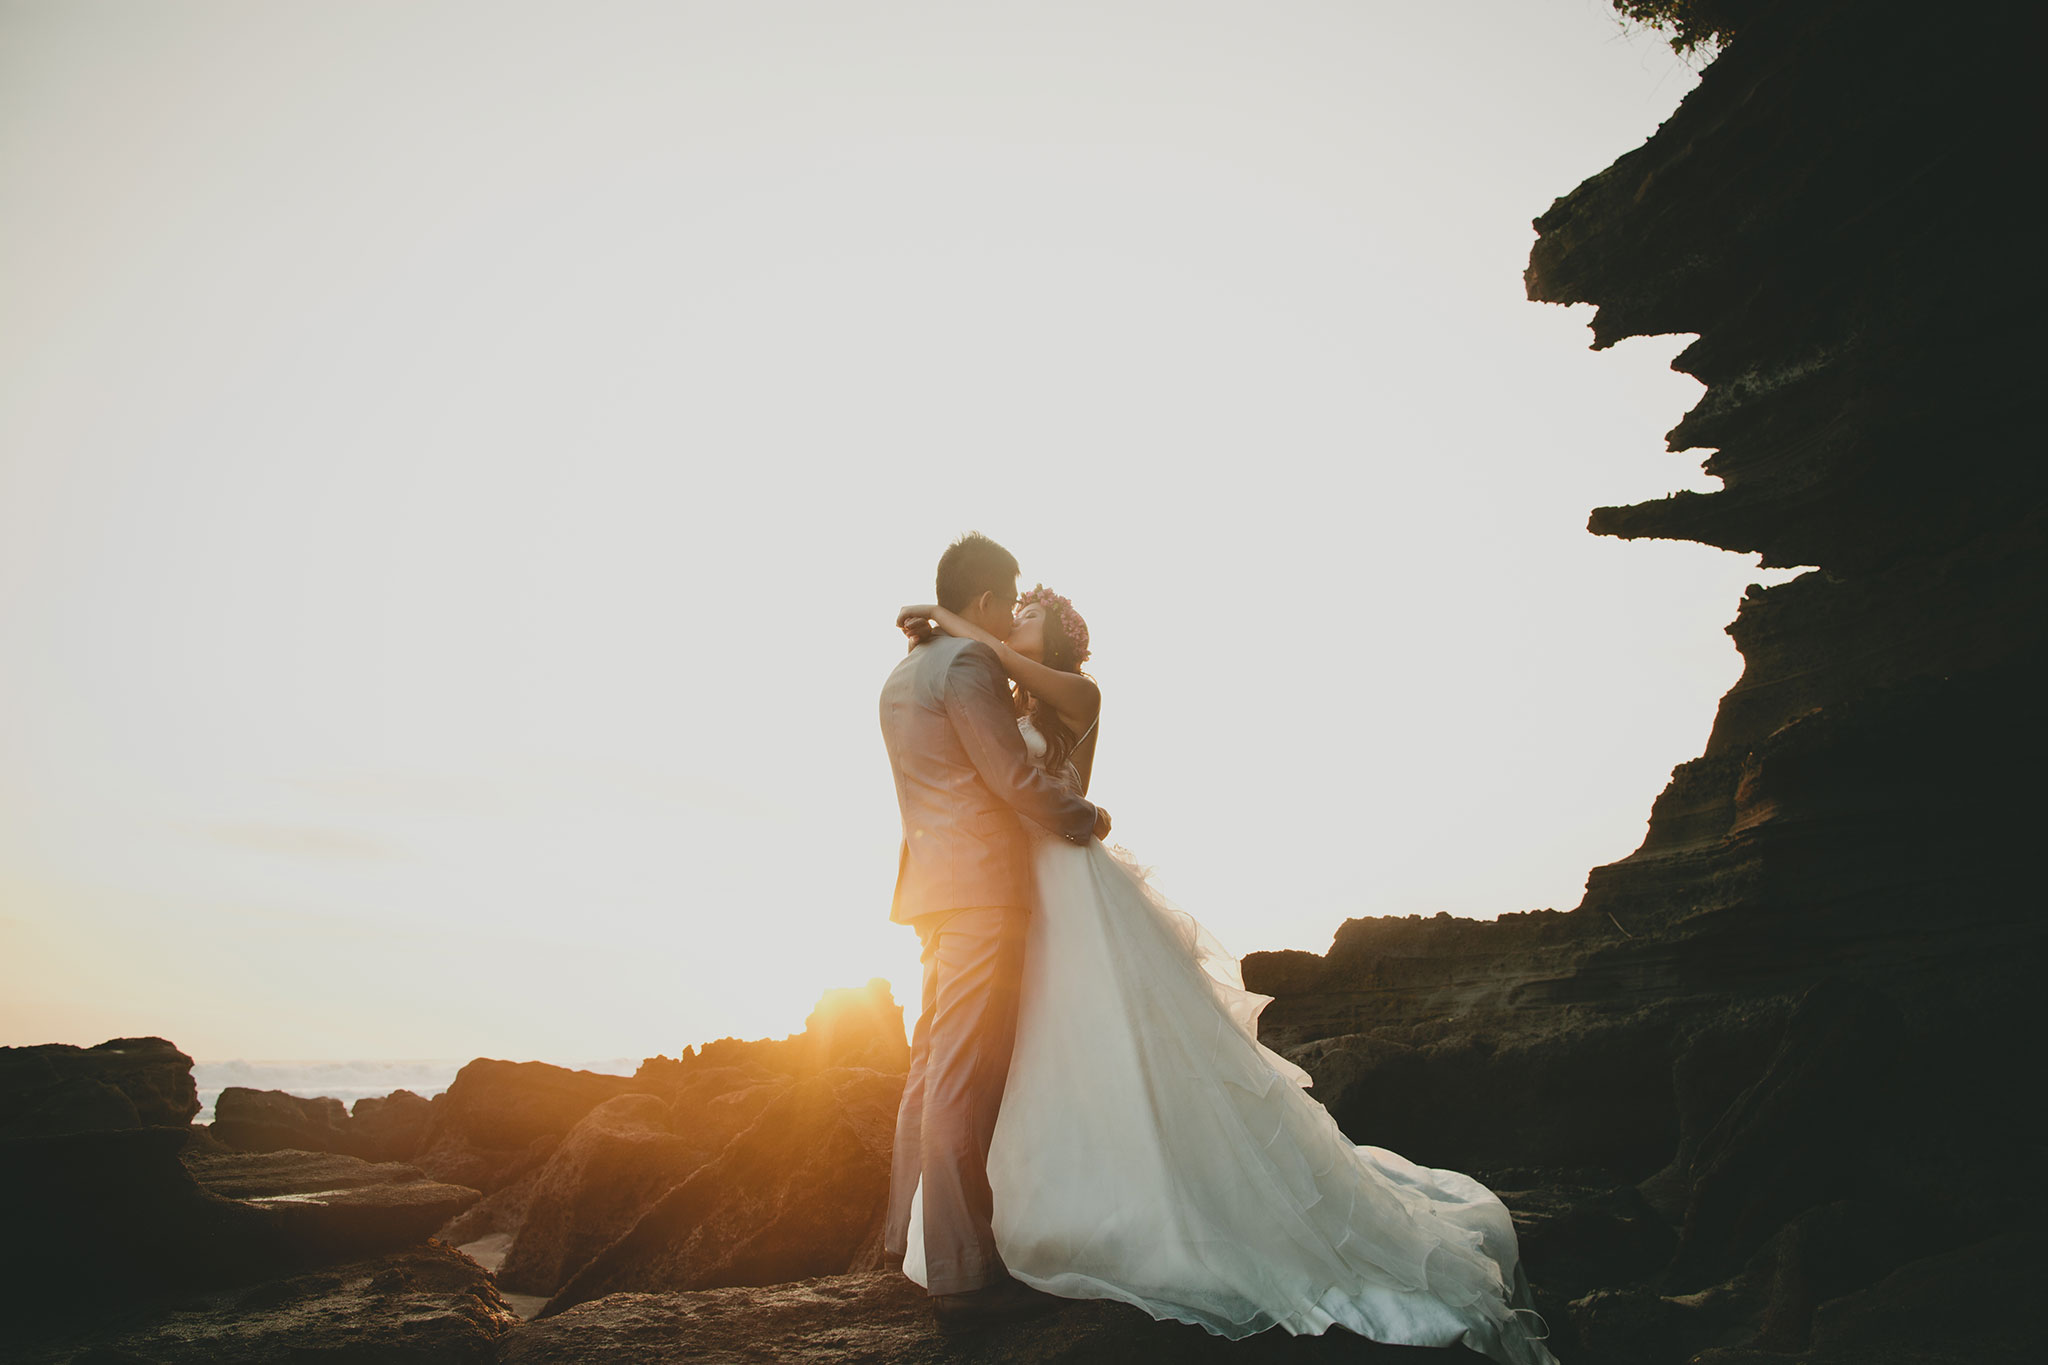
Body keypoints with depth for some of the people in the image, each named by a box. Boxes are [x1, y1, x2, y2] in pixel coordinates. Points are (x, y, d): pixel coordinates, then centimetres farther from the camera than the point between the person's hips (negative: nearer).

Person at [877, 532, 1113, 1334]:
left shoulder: (902, 675, 19)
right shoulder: (968, 664, -11)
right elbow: (1015, 777, -16)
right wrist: (1086, 820, -1)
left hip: (935, 888, 10)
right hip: (981, 885, -10)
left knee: (932, 1066, 16)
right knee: (965, 1078, -8)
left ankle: (911, 1235, 27)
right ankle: (961, 1276, -3)